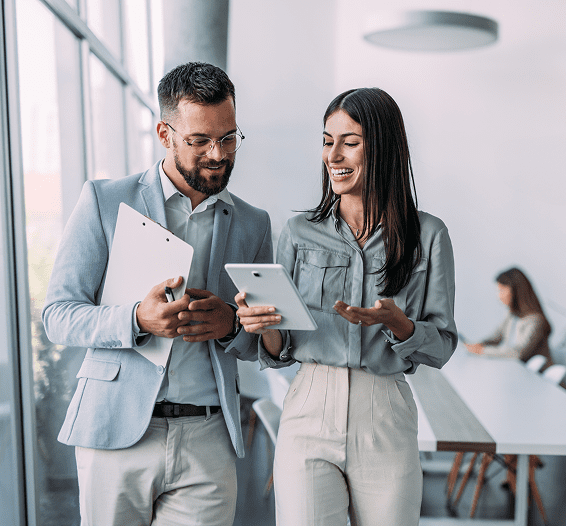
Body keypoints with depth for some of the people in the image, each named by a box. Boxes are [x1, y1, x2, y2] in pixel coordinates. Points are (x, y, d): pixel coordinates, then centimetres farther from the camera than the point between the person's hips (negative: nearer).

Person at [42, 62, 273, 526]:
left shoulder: (253, 224, 9)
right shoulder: (105, 201, 1)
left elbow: (266, 344, 12)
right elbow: (59, 315, -2)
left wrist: (230, 325, -11)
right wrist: (137, 319, -21)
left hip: (208, 440, 2)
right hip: (116, 431, -1)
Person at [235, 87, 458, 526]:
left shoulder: (428, 236, 2)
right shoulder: (299, 232, 5)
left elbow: (442, 346, 3)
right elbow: (280, 352, 8)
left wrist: (396, 322, -17)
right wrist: (263, 324, -14)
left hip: (387, 422, 0)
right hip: (310, 412, 0)